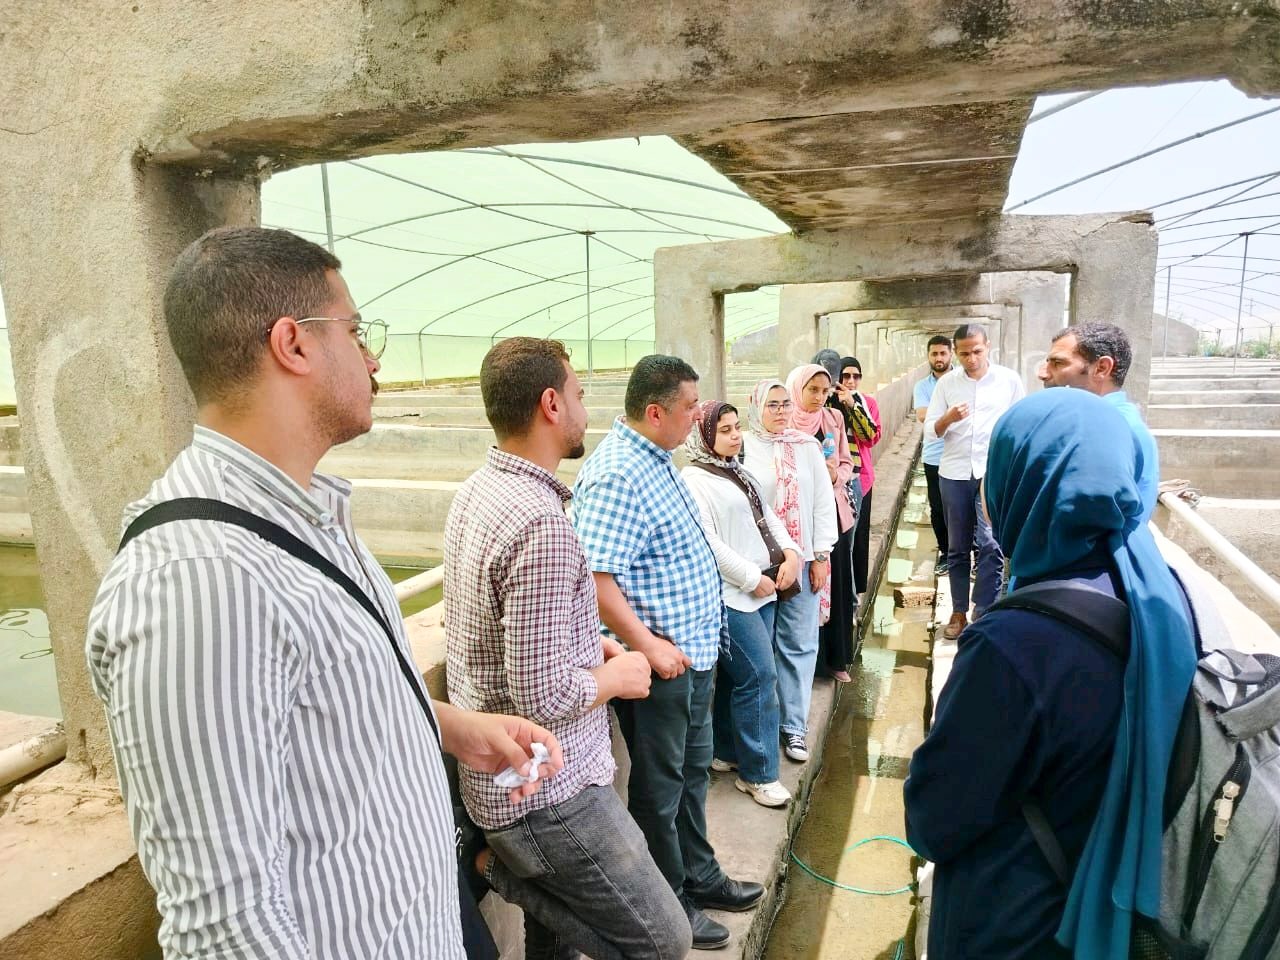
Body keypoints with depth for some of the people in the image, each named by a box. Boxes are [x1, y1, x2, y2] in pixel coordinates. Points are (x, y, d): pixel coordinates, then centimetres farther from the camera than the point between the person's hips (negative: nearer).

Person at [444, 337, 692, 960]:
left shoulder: (475, 492, 3)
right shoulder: (541, 523, -26)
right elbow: (543, 699, -25)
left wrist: (587, 645, 10)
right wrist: (617, 676, -8)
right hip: (547, 792, -9)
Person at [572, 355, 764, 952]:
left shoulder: (655, 459, 7)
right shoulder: (617, 476, -25)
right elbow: (593, 578, -31)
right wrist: (646, 645, -25)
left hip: (693, 653, 10)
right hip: (660, 662, -10)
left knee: (693, 769, 24)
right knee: (660, 786, 10)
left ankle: (699, 877, 43)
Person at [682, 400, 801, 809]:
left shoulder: (740, 472, 16)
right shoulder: (694, 479, -12)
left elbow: (769, 516, 18)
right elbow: (707, 542, -19)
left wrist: (790, 553, 1)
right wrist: (753, 579, -15)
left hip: (763, 590, 8)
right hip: (731, 594, -8)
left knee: (736, 675, 15)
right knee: (760, 675, -7)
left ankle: (726, 752, 28)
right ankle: (758, 773, 5)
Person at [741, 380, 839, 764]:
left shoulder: (807, 447, 5)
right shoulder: (742, 448, -5)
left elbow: (823, 502, 6)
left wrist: (821, 556, 3)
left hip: (802, 560, 3)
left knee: (799, 644, 6)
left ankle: (793, 725, 18)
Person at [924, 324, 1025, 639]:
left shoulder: (1010, 380, 0)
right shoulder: (946, 383, 2)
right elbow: (930, 429, 1)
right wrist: (948, 418, -20)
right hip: (954, 474, 2)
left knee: (991, 547, -5)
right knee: (957, 548, 10)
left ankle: (984, 615, 6)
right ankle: (959, 612, 21)